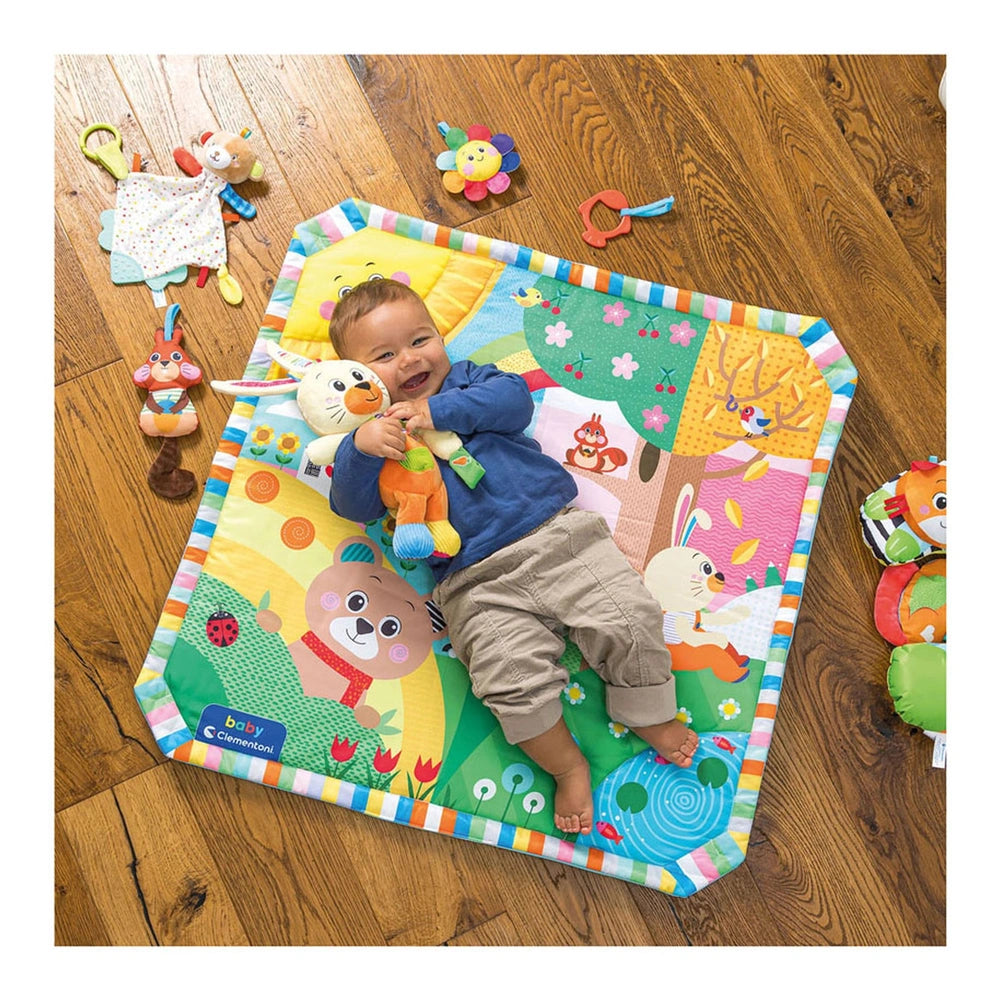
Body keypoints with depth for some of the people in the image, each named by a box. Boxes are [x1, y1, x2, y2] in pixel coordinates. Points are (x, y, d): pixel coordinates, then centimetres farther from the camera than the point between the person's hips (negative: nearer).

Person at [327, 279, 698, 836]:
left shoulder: (469, 379, 18)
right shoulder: (373, 434, 13)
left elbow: (516, 400, -4)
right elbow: (353, 504, -2)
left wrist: (440, 410, -13)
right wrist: (361, 446, -21)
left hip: (558, 534, 2)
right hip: (481, 586, -1)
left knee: (629, 621, -12)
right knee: (513, 677, -21)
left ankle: (653, 718, 15)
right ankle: (567, 765, 5)